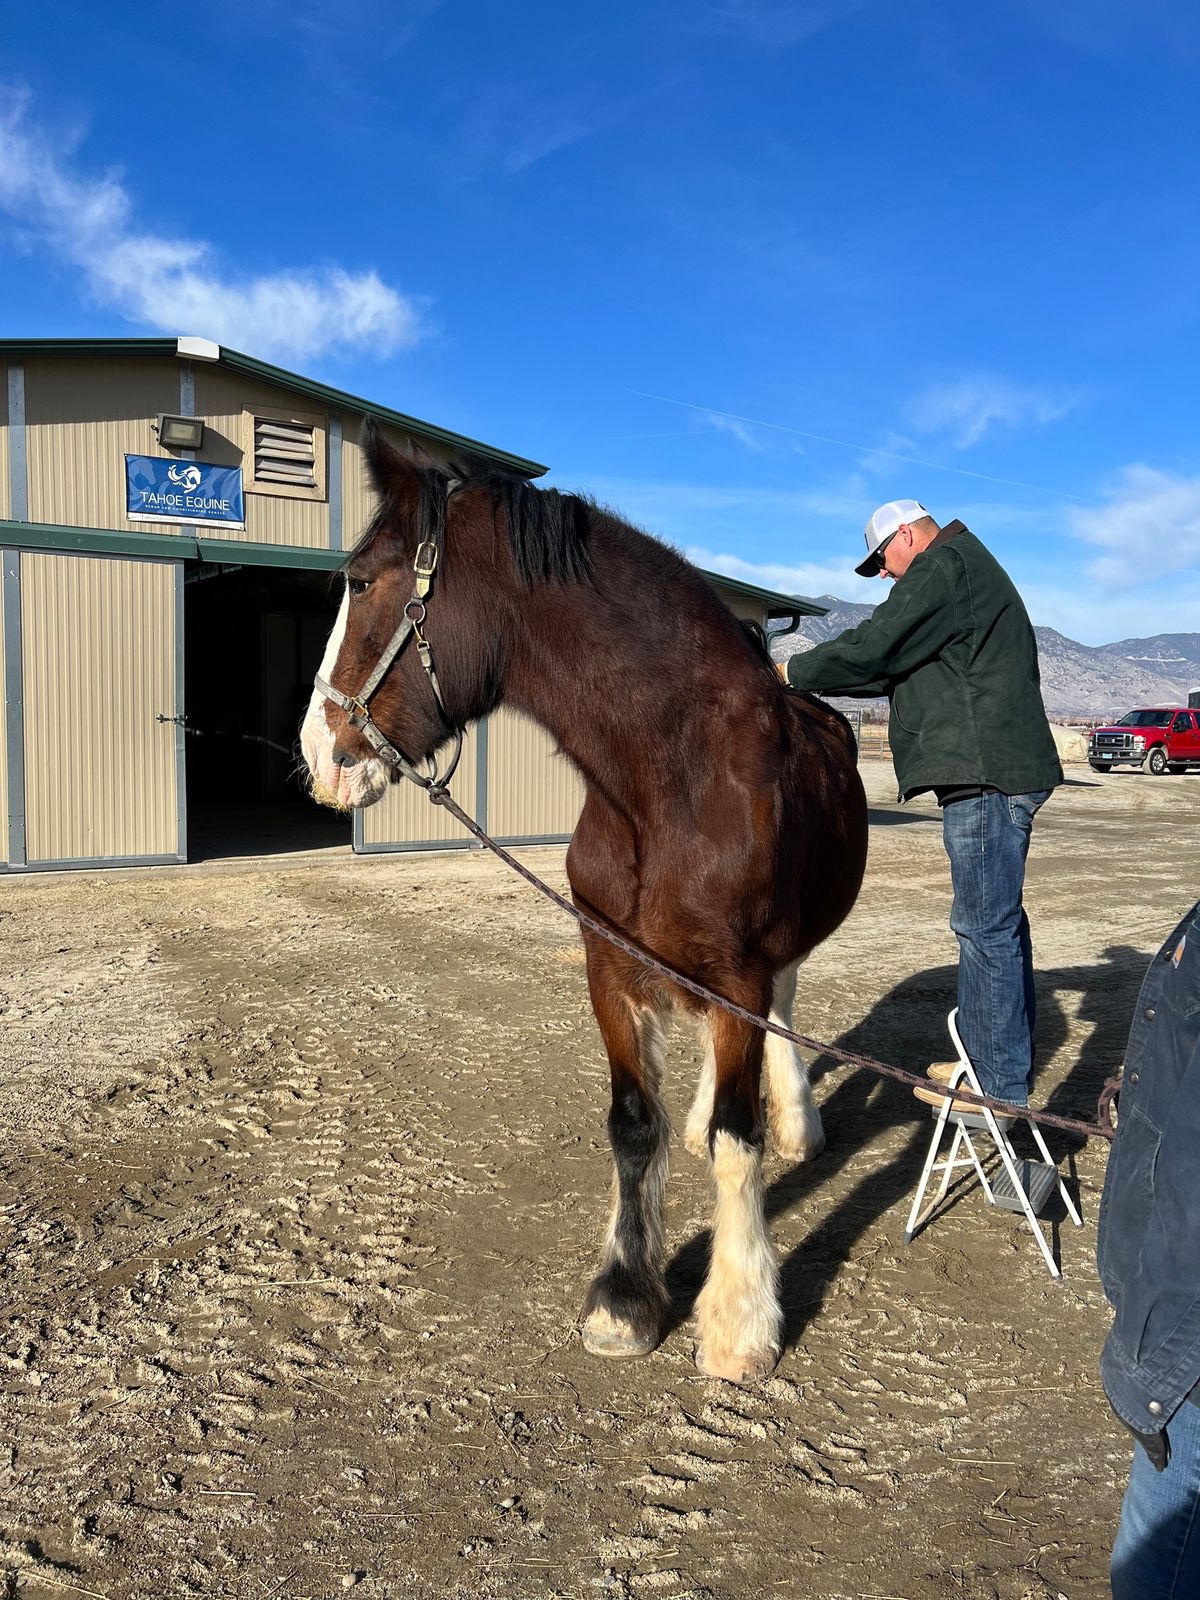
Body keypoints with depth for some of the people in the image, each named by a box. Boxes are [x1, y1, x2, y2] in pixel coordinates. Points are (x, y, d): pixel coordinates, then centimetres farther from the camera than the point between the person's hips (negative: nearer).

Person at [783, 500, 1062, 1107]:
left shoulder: (943, 566, -7)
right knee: (997, 921, 18)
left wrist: (793, 672, -1)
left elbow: (872, 649, -13)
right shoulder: (972, 569, 26)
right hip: (1004, 771, 11)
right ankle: (1006, 1061, 30)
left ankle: (1000, 1090, 0)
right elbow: (902, 664, 25)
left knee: (985, 926, -7)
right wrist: (819, 677, 19)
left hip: (983, 774, -11)